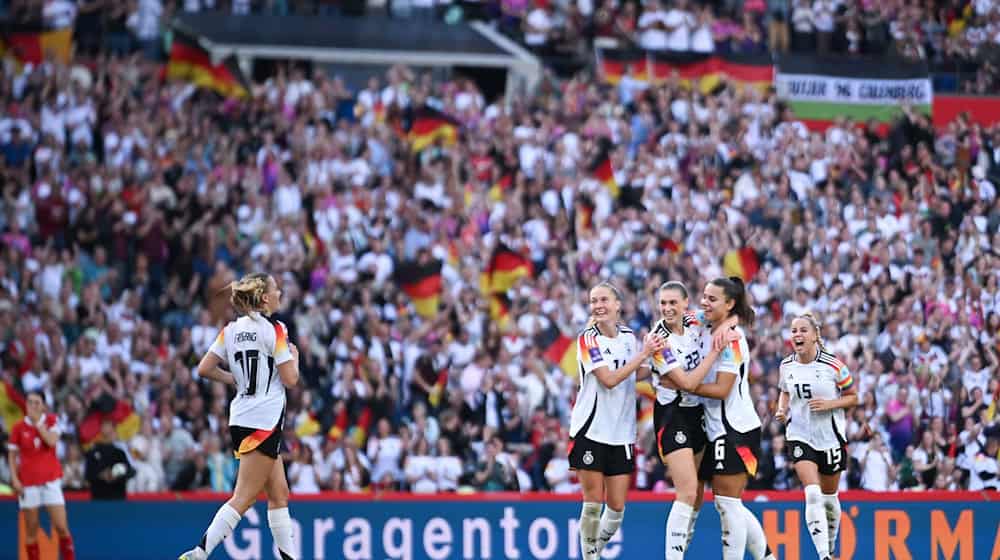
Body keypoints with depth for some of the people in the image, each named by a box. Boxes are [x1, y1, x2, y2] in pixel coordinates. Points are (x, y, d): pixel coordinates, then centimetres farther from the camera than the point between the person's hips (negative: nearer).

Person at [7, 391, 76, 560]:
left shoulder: (51, 420, 2)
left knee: (61, 527, -7)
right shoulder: (18, 427, 0)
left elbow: (52, 441, -16)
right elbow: (12, 456, 5)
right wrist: (14, 479, -6)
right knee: (31, 531, 2)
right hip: (28, 483, 0)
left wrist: (37, 422, -14)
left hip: (50, 481, 0)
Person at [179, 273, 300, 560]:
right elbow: (290, 379, -11)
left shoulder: (232, 330, 7)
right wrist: (294, 355, 8)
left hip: (241, 419, 8)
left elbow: (204, 369, 6)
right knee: (243, 498, -8)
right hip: (264, 422, -8)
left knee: (279, 494, 16)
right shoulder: (274, 330, -11)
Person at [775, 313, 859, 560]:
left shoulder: (832, 365, -11)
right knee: (813, 495, -17)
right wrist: (781, 409, -1)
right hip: (800, 436, 1)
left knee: (829, 497, 12)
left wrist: (829, 404, -17)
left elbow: (853, 397, 0)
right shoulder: (786, 366, -1)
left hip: (831, 437, -1)